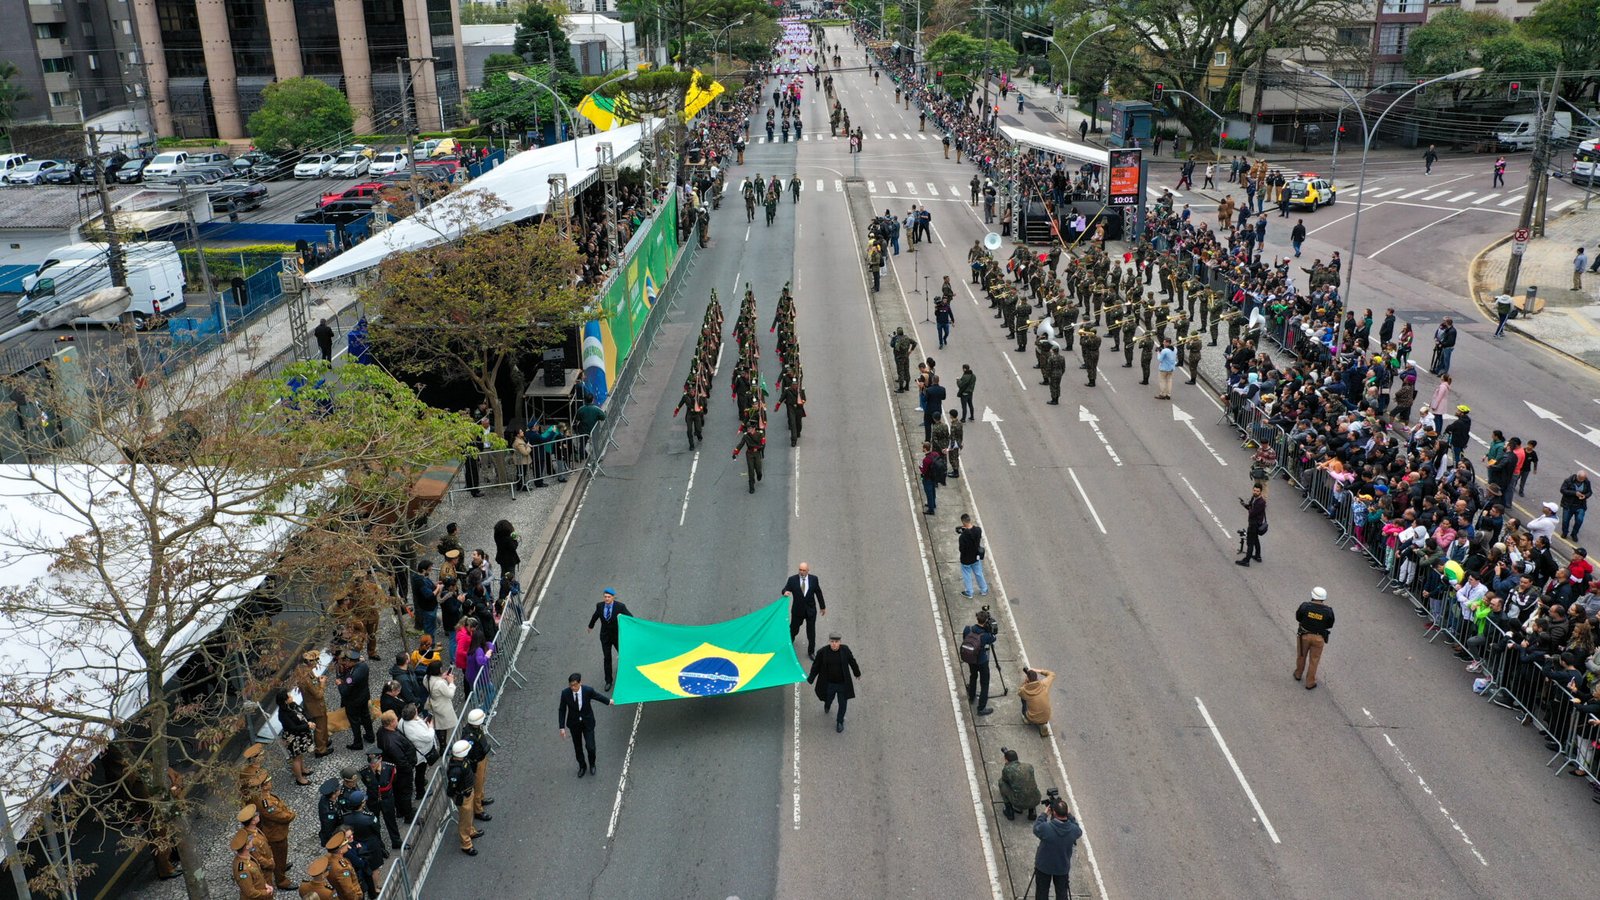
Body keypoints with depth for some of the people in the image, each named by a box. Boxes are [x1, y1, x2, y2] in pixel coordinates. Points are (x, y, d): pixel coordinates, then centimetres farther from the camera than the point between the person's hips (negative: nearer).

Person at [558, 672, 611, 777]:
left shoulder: (588, 690, -24)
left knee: (590, 746, -3)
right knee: (578, 747, 16)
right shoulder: (565, 693, -22)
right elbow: (562, 710, -10)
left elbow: (598, 696, -2)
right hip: (574, 723, 1)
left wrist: (608, 701, 16)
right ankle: (582, 766, 42)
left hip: (588, 722, -1)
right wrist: (562, 727, -12)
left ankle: (592, 763, 31)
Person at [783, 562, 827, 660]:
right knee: (794, 629, 12)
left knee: (811, 632, 8)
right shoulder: (792, 579, -11)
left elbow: (818, 593, 3)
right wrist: (786, 592, -37)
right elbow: (785, 589, -10)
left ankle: (811, 652, 24)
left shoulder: (814, 579, -6)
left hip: (810, 610, 1)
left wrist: (822, 607, 11)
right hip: (797, 610, -1)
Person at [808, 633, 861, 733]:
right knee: (829, 698, 24)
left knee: (843, 703, 14)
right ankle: (827, 704, 63)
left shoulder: (845, 649, -18)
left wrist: (857, 673, 14)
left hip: (843, 682, 0)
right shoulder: (823, 651, -22)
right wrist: (811, 679, 1)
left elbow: (852, 661, -1)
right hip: (829, 683, 0)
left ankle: (840, 721, 41)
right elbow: (816, 665, -9)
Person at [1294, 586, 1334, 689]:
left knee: (1301, 655, 25)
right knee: (1314, 660, 16)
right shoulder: (1328, 611, -20)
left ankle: (1298, 674, 46)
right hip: (1318, 638, 0)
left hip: (1304, 635, 0)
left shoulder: (1305, 606, -22)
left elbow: (1298, 618, -6)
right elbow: (1330, 625, -5)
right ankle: (1310, 683, 27)